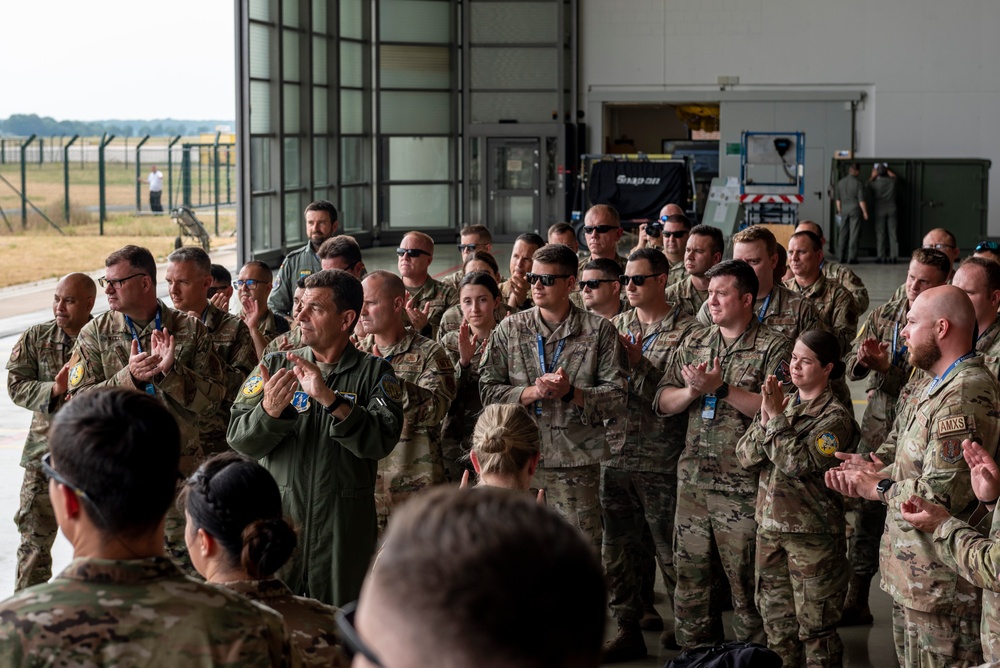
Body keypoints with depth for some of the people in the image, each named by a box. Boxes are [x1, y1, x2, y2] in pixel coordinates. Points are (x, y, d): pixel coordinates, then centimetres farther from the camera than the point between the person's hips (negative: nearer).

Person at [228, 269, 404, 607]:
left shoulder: (374, 373, 1)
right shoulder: (275, 366, 8)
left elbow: (382, 440, -16)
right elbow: (238, 440, 0)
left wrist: (330, 399, -27)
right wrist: (268, 410, -20)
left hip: (344, 531, -2)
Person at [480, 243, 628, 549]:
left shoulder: (599, 331, 3)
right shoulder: (510, 329, 8)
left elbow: (618, 398, -1)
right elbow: (488, 389, 2)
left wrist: (571, 393, -16)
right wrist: (532, 392, -13)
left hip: (576, 463, -2)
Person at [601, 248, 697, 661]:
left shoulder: (685, 331, -6)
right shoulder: (616, 326, 11)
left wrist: (638, 363, -17)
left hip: (661, 460, -5)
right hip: (616, 453, 5)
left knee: (670, 549, 4)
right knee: (618, 548, 10)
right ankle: (628, 630, 19)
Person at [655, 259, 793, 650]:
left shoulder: (773, 347, -5)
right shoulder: (694, 344, 14)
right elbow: (662, 402, 11)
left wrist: (721, 388, -17)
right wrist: (693, 390, -8)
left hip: (743, 486, -6)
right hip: (693, 481, 6)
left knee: (744, 581, 1)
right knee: (689, 577, 11)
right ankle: (693, 654, 22)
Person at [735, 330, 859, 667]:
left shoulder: (835, 417, -9)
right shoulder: (783, 403, 10)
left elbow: (799, 463, -21)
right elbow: (746, 456, 3)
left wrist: (777, 417, -16)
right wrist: (765, 419, -11)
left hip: (813, 534, -6)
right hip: (770, 526, 6)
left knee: (815, 627, 1)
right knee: (776, 622, 13)